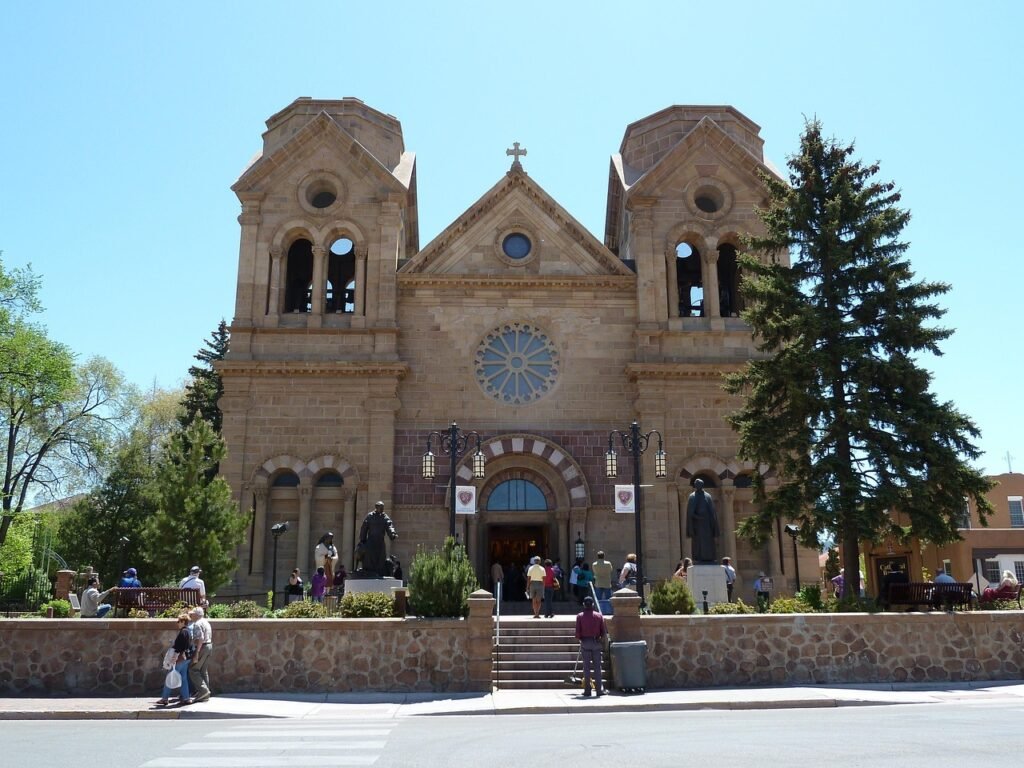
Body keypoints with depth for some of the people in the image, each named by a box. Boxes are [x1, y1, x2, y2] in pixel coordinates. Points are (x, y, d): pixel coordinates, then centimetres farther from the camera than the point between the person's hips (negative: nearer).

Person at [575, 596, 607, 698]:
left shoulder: (580, 616, -2)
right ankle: (599, 690, 3)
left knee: (586, 667, 4)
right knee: (597, 666, 5)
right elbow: (603, 631, 1)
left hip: (585, 643, -1)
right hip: (596, 643, 1)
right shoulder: (599, 615, 1)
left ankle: (587, 690, 5)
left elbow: (577, 632, -5)